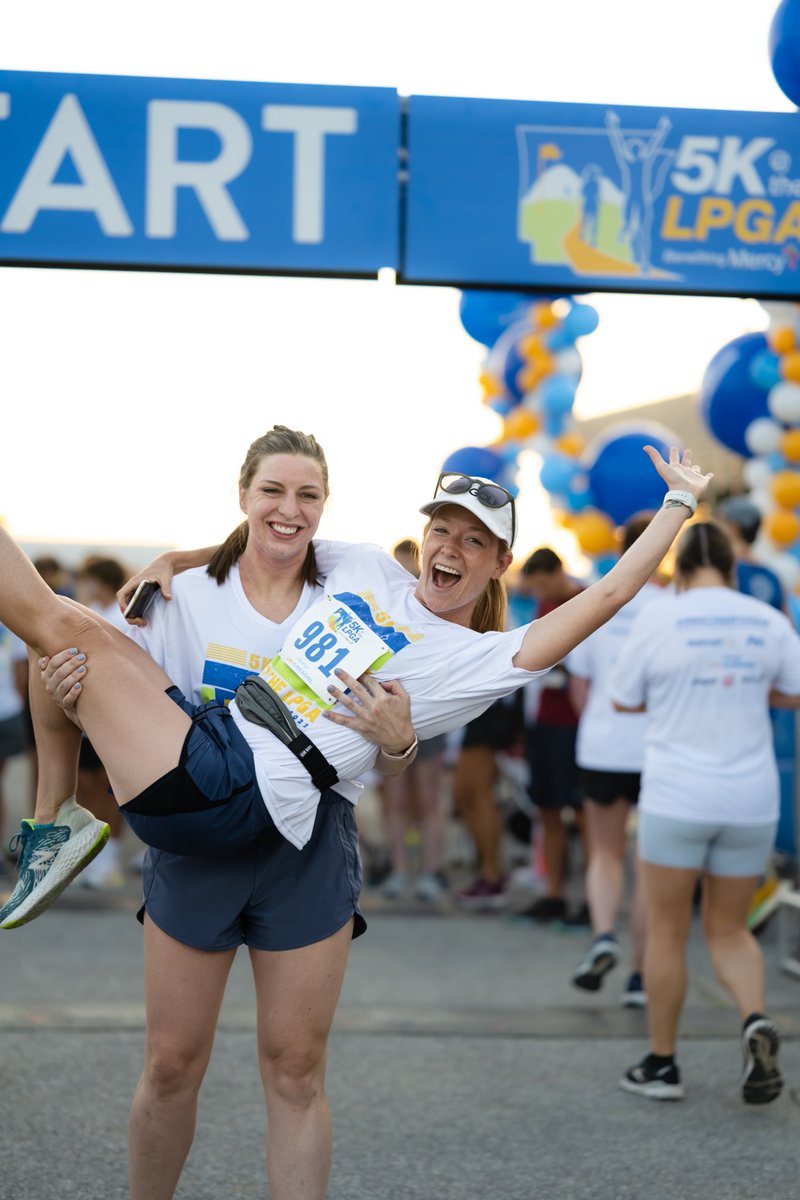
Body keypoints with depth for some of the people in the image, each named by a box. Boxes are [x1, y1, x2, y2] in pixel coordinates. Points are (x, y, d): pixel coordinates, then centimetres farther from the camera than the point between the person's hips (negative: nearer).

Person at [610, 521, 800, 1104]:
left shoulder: (660, 616, -6)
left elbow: (625, 700, 3)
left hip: (678, 797, -3)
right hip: (752, 799, 3)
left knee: (667, 932, 9)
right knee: (729, 930, 16)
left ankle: (662, 1065, 16)